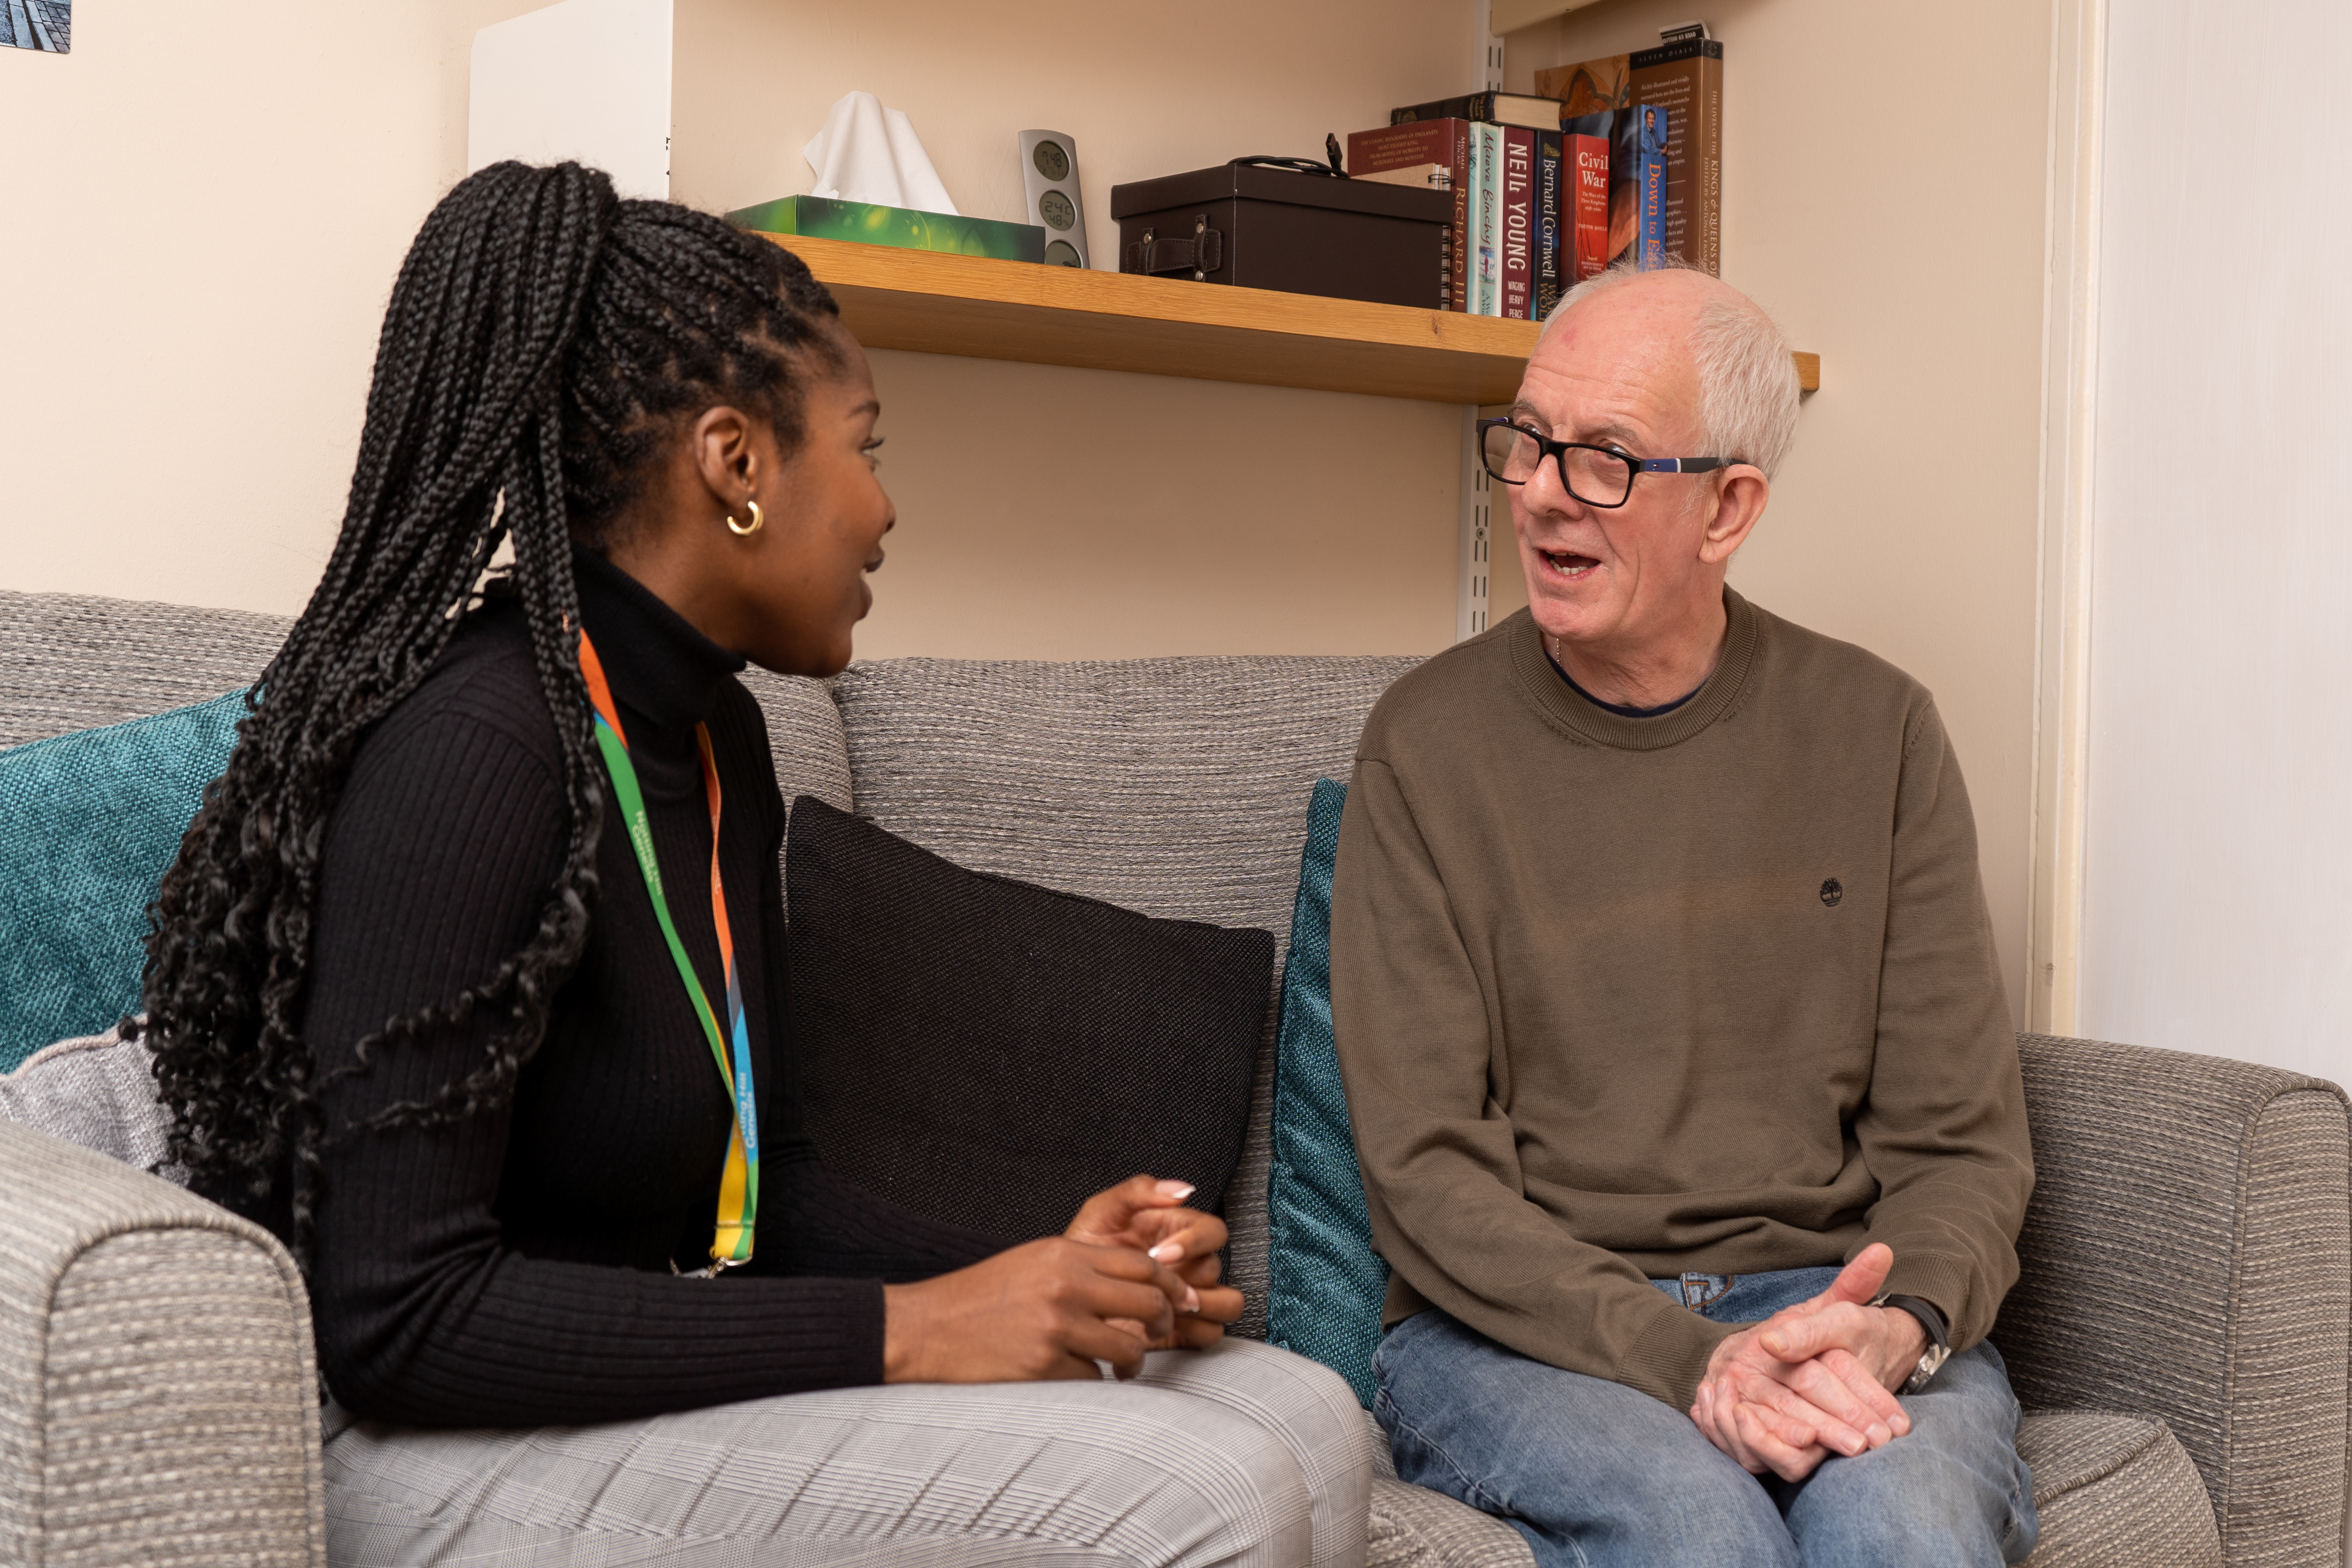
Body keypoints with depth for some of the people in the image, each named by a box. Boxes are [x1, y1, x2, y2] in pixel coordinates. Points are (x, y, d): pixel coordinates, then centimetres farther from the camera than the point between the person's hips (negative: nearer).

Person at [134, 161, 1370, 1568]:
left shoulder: (717, 731, 9)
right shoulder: (473, 750, -19)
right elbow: (395, 1311, -23)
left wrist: (1048, 1273, -4)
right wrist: (897, 1332, -21)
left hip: (676, 1385, 8)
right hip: (451, 1447, -8)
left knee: (1304, 1425, -6)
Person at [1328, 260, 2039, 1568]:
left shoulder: (1876, 731, 5)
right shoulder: (1431, 745, -1)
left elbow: (1961, 1135, 5)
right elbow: (1428, 1167, -6)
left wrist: (1901, 1322, -17)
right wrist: (1685, 1359, -20)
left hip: (1824, 1301, 2)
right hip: (1521, 1327, -1)